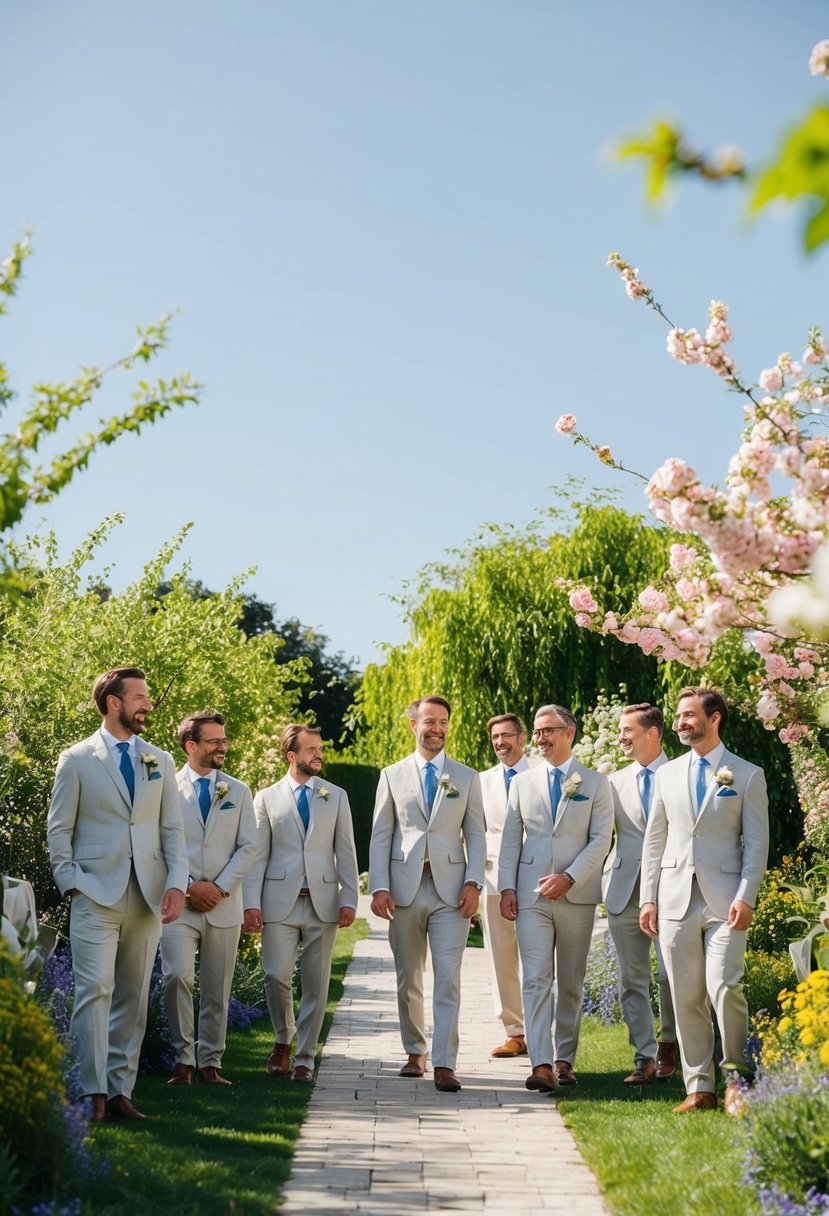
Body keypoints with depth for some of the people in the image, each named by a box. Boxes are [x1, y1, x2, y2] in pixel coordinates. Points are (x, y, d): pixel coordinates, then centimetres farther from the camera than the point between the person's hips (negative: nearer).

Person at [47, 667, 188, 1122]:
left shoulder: (160, 761, 13)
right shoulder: (77, 760, 3)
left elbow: (172, 829, 10)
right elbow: (59, 829, 4)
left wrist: (176, 883, -3)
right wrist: (71, 884, -7)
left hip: (148, 897, 4)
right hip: (96, 896, -4)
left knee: (133, 997, 6)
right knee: (95, 991, -11)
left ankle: (121, 1089, 12)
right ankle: (95, 1093, -7)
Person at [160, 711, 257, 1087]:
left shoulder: (238, 792, 10)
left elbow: (248, 847, 5)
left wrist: (220, 887, -7)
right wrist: (187, 887, -9)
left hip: (224, 905, 3)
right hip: (179, 903, -2)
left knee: (217, 989, 5)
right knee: (177, 977, -17)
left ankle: (210, 1063, 15)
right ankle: (183, 1059, -4)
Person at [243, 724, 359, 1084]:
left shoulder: (336, 797, 10)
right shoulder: (267, 798, 6)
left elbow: (346, 852, 7)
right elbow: (257, 855, 3)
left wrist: (349, 901, -2)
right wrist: (251, 903, -6)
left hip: (323, 902, 1)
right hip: (280, 902, -1)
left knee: (316, 983, 3)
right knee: (277, 976, -7)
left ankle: (304, 1058, 14)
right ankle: (283, 1040, 19)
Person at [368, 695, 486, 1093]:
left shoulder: (466, 778, 10)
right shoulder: (392, 776, 9)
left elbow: (476, 835, 7)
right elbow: (380, 836, 6)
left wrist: (473, 882, -6)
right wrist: (379, 886, -4)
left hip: (450, 889, -1)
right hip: (405, 888, 1)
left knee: (448, 979, -9)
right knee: (408, 979, 9)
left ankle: (444, 1064, -10)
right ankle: (415, 1053, 24)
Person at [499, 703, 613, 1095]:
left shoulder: (595, 783, 5)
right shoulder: (522, 783, 12)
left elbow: (601, 840, -3)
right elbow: (510, 840, 11)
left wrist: (569, 878, -14)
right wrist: (507, 887, 1)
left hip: (576, 896, -1)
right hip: (531, 896, 1)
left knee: (571, 984, 7)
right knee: (536, 979, -10)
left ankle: (564, 1059, 18)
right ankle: (541, 1064, -15)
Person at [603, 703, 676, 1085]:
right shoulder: (616, 781, 12)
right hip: (625, 890, 3)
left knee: (671, 973, -7)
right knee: (632, 980, 4)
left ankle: (668, 1042, 19)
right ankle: (644, 1058, 11)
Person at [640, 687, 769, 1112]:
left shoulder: (747, 775, 3)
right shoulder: (667, 774, 14)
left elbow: (757, 843, 0)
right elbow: (654, 840, 14)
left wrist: (745, 898, -11)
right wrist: (647, 898, 8)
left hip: (724, 900, -3)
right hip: (675, 898, 4)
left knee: (724, 989, -14)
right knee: (686, 997, 3)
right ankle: (699, 1088, 11)